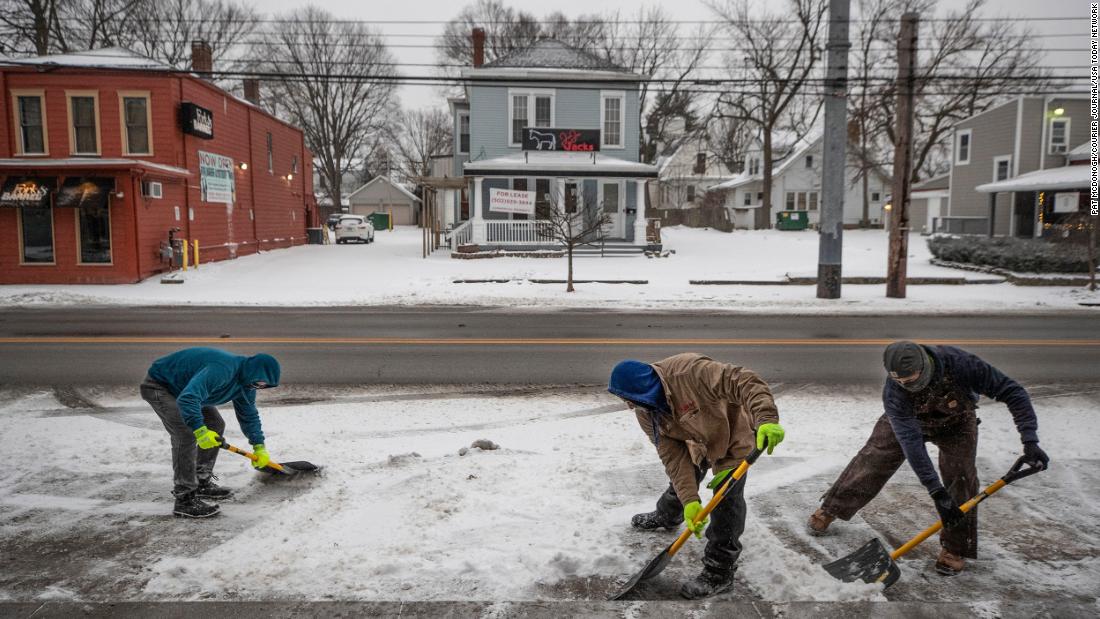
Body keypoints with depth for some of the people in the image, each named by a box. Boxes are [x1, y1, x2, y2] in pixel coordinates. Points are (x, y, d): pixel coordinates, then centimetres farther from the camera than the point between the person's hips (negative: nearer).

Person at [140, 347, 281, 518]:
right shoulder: (222, 369, -37)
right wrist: (200, 430, -46)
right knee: (187, 435, -22)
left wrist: (259, 447, 8)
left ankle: (202, 483, 19)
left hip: (180, 386, 10)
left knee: (216, 425, 8)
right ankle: (185, 499, -15)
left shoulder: (246, 381, -4)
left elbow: (249, 414, 9)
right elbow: (187, 399, -44)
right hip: (159, 386, -10)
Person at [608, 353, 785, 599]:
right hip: (698, 442, 7)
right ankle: (666, 517, 57)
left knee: (726, 503, -6)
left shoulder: (688, 371, -41)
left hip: (733, 438, -7)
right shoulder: (645, 412, -18)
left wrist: (767, 420, -57)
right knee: (680, 481, 25)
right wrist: (689, 501, -28)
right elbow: (674, 457, -19)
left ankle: (719, 573, 10)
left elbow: (746, 382, -44)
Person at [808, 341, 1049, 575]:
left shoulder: (959, 363, -42)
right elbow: (910, 441, -40)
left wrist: (1030, 441, -39)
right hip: (907, 420, 0)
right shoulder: (893, 392, -39)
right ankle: (830, 510, 17)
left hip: (955, 423, 0)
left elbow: (1012, 391, -33)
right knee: (872, 461, 0)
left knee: (960, 476, -14)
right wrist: (936, 491, -43)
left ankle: (955, 548, 3)